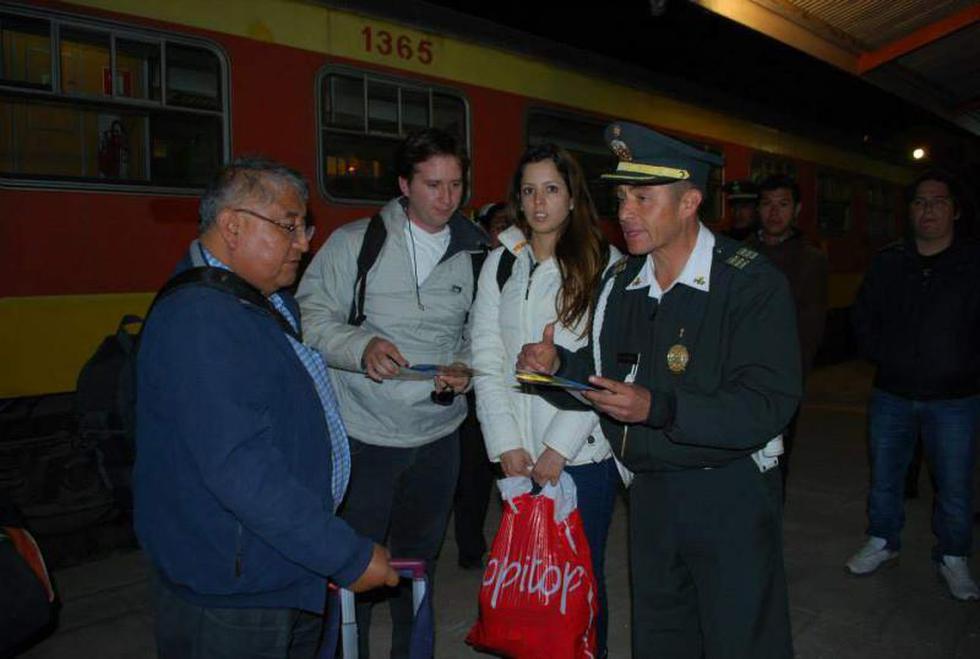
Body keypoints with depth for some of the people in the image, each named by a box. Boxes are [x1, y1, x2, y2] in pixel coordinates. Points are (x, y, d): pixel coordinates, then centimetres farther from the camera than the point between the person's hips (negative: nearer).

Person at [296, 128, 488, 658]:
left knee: (419, 555, 20)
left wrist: (467, 368, -8)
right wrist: (360, 347, -25)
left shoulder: (474, 255, 3)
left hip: (438, 433, 4)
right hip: (364, 434, -3)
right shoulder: (355, 242, -7)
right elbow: (312, 316, -8)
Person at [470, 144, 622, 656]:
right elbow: (486, 358, 2)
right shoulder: (500, 263, 6)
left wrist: (559, 447, -12)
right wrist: (506, 443, -7)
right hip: (517, 454, 3)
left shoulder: (605, 264, -3)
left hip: (583, 451, -2)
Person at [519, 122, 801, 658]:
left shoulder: (752, 282, -16)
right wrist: (558, 363, -5)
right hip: (649, 489, 6)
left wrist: (658, 408, -30)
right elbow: (605, 370, 15)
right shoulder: (620, 283, 5)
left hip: (729, 493, -5)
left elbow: (769, 406, -22)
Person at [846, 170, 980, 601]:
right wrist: (887, 359, -3)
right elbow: (863, 319, 8)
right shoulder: (887, 262, 5)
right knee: (883, 476, 13)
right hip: (892, 394, 2)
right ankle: (882, 541, 32)